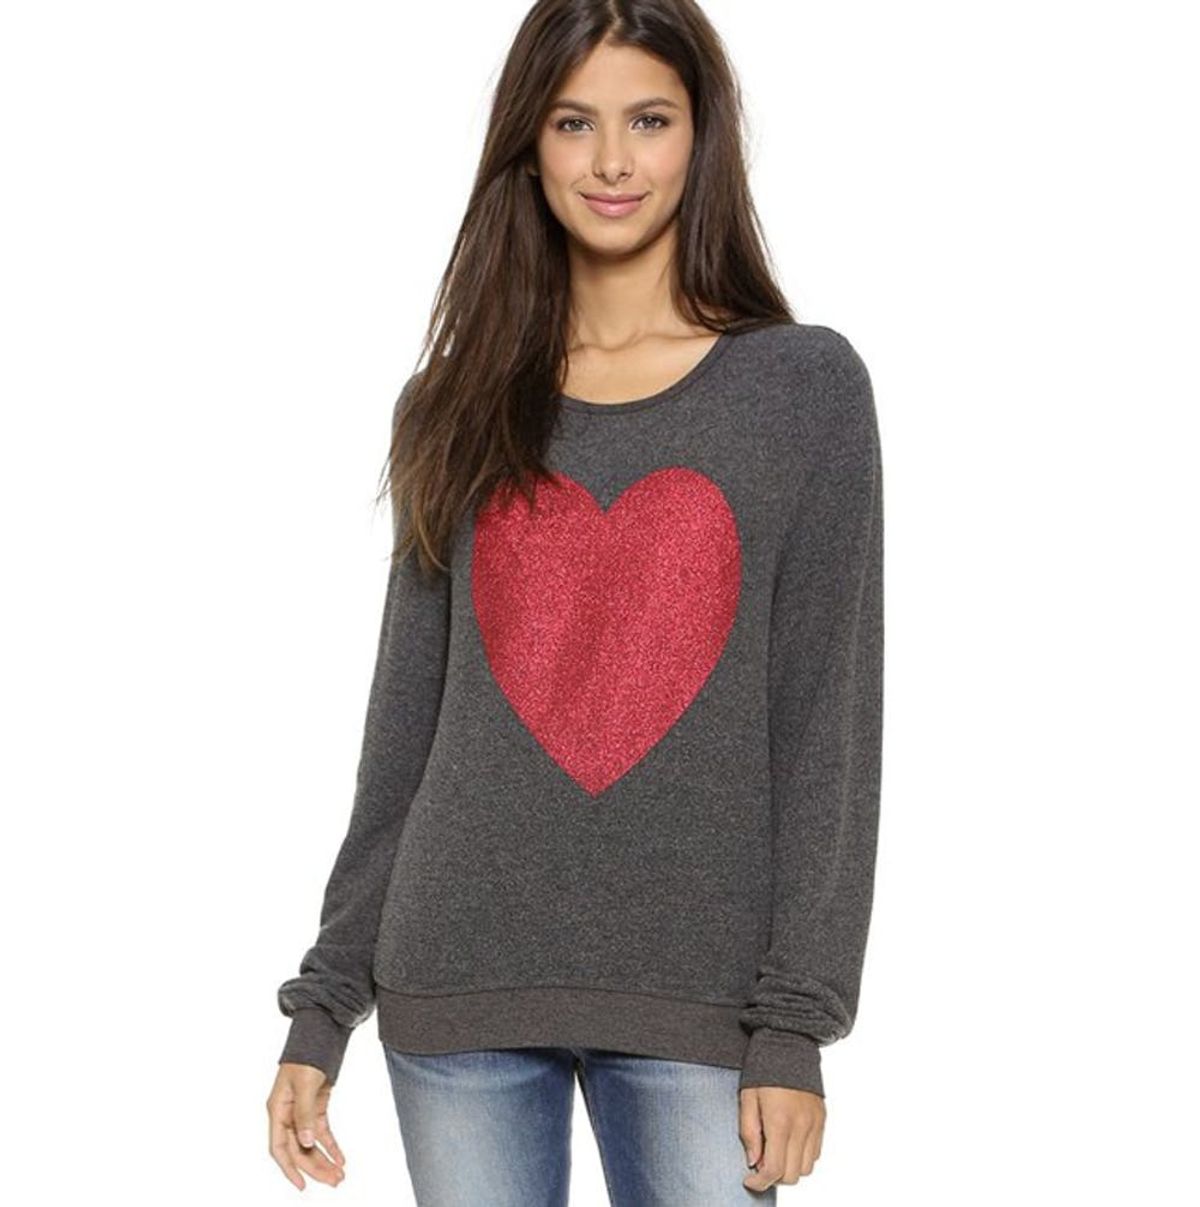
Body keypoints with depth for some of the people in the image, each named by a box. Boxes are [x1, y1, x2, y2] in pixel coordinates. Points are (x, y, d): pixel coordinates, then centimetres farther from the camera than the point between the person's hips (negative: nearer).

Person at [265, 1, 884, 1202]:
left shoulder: (805, 385, 1)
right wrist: (323, 1006, 8)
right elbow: (404, 727, 11)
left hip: (695, 1000, -2)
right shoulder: (456, 408, 9)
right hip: (461, 984, 2)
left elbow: (827, 721, -2)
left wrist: (795, 1024, -8)